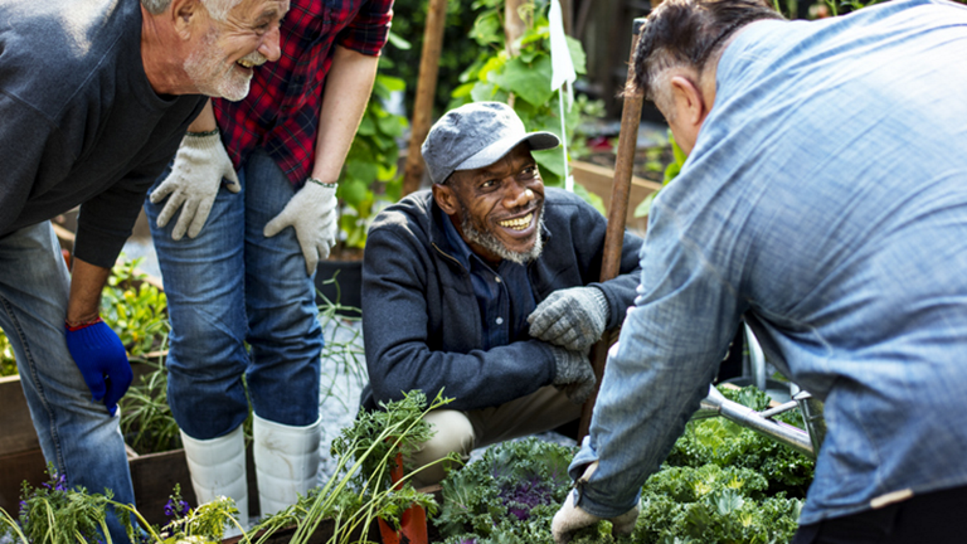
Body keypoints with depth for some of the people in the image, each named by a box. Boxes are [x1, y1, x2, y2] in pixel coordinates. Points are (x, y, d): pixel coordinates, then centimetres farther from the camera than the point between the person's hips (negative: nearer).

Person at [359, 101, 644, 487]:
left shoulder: (566, 218, -17)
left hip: (538, 395, 4)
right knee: (435, 435, -38)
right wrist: (544, 359, -33)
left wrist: (603, 300, -32)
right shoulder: (399, 241, -28)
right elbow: (396, 379, -40)